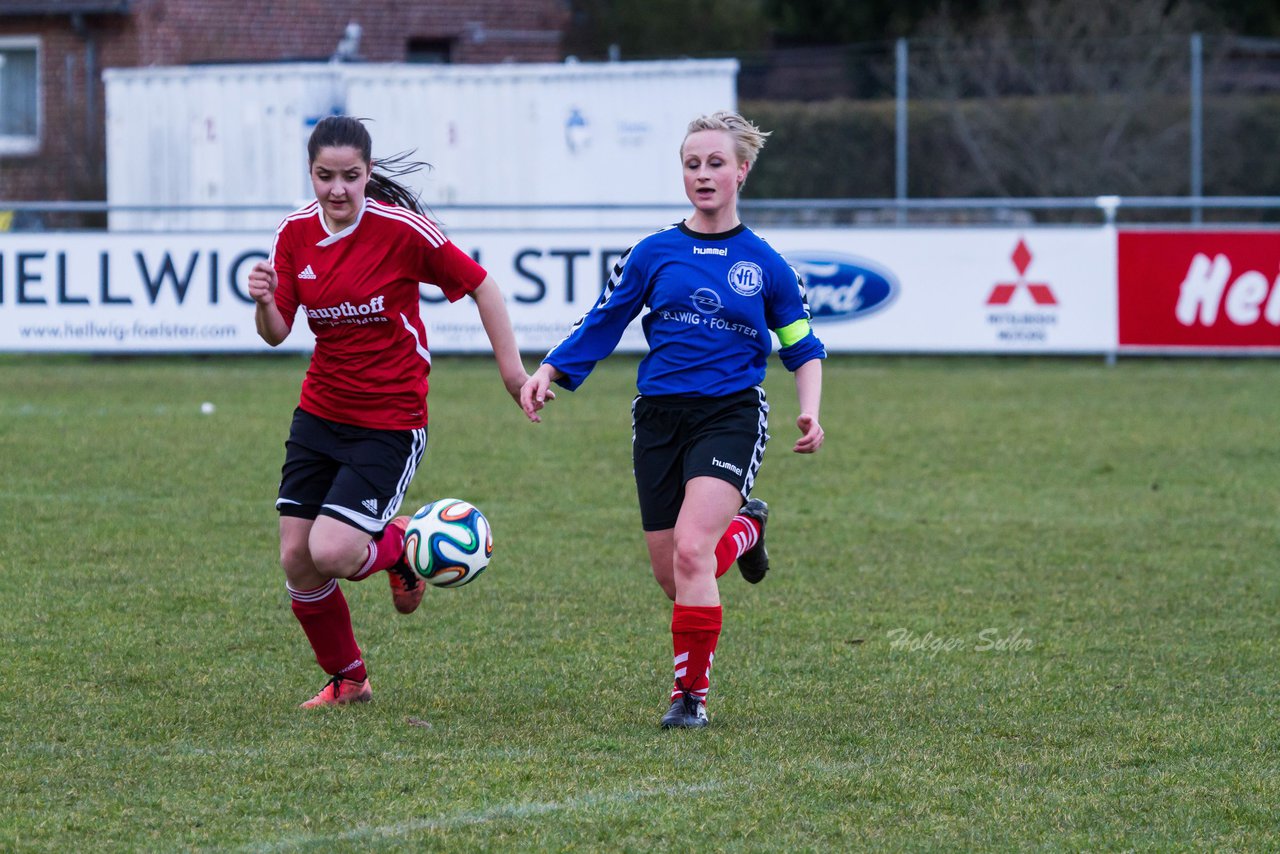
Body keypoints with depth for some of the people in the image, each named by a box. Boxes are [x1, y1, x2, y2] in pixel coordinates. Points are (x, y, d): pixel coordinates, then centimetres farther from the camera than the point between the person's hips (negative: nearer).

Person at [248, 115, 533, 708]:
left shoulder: (400, 228, -15)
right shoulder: (295, 234, 0)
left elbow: (479, 285, -6)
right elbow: (276, 332, 2)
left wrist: (511, 367, -6)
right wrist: (263, 303, -20)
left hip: (390, 424, -5)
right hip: (319, 415, 5)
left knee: (331, 554, -19)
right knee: (297, 561, 3)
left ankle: (402, 545, 16)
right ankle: (347, 681, 26)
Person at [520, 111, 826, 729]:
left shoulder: (764, 265, 4)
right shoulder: (653, 254, 6)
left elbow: (803, 348, 13)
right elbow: (601, 325, 11)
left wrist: (809, 411, -3)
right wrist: (548, 372, -3)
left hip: (730, 416, -3)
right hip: (659, 419, 3)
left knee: (690, 550, -23)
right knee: (671, 577, 4)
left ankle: (691, 694, -12)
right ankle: (743, 529, 38)